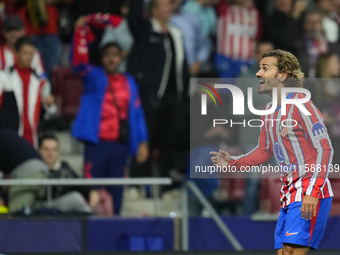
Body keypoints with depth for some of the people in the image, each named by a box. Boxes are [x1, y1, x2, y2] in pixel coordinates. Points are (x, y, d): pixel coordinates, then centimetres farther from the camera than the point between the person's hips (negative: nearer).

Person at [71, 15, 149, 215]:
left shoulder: (129, 82, 14)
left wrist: (142, 142, 3)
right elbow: (79, 62, -13)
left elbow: (137, 113, 11)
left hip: (120, 144, 3)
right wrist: (81, 31, -23)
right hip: (96, 142, -3)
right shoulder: (94, 76, 6)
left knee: (116, 191, 6)